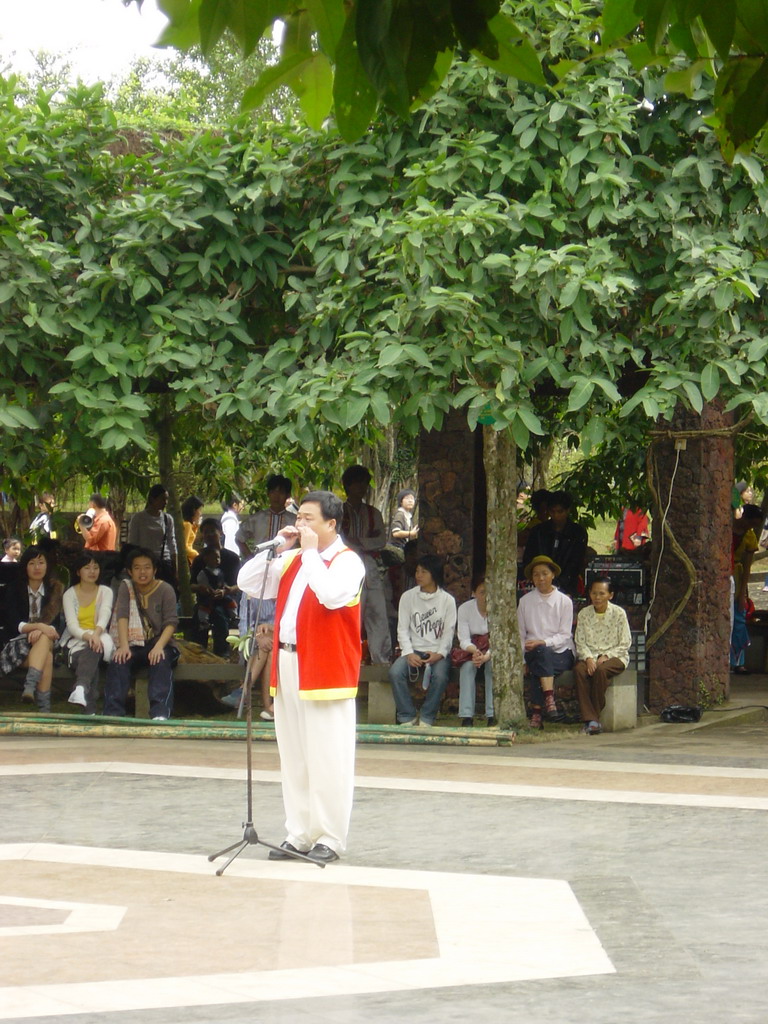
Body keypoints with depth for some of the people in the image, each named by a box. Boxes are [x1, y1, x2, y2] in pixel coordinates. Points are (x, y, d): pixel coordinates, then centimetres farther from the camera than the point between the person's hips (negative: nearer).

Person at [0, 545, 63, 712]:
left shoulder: (54, 590, 8)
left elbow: (55, 623, 1)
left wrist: (41, 631, -23)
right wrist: (38, 626, -25)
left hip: (47, 642, 1)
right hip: (18, 642, -1)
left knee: (44, 639, -38)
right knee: (47, 658, -35)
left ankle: (30, 686, -57)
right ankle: (44, 707, -44)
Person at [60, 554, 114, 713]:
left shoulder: (106, 592, 11)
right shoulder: (70, 594, 9)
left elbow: (105, 615, -10)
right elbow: (71, 624, -7)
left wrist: (97, 633, -34)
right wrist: (87, 636, -30)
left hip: (99, 638, 1)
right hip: (75, 640, -1)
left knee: (92, 650, -37)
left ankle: (81, 688, -65)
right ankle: (90, 708, -52)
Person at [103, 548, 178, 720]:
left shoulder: (165, 590, -1)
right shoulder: (126, 587, 5)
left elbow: (171, 622, -10)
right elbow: (122, 617, -9)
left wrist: (159, 646, -28)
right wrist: (124, 646, -25)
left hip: (158, 643, -2)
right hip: (133, 645, 2)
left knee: (161, 662, -34)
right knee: (118, 662, -29)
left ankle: (160, 713, -46)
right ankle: (113, 712, -37)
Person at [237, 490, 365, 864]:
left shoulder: (346, 562, -5)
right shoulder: (292, 561, 17)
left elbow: (332, 595, -25)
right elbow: (247, 583, 14)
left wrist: (310, 552, -16)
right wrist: (276, 549, 4)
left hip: (325, 672, -7)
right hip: (287, 666, 8)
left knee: (327, 758, -5)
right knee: (293, 758, 10)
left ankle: (330, 838, 0)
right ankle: (299, 834, 16)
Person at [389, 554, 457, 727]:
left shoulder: (447, 600, 3)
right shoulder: (408, 597, 6)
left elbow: (448, 632, 1)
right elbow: (402, 629, 3)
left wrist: (439, 654, -16)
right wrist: (409, 654, -12)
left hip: (437, 652, -2)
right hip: (413, 649, 2)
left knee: (440, 676, -33)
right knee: (395, 672, -28)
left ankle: (427, 718, -17)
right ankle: (407, 717, -15)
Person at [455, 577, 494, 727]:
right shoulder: (465, 609, -6)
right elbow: (464, 640, -11)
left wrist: (486, 656, -36)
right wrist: (475, 651, -34)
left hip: (493, 650, -1)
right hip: (471, 649, 1)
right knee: (468, 666, -32)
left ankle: (492, 716, -36)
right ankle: (466, 716, -37)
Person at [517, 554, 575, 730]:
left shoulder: (564, 601, 4)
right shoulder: (525, 601, 10)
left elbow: (564, 635, -2)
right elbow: (520, 634, 10)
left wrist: (542, 642, -19)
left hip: (560, 653, -1)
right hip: (533, 653, 1)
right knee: (542, 653, -36)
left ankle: (536, 713, -39)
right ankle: (549, 702, -47)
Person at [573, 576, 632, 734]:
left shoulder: (618, 613, -1)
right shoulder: (584, 614, 7)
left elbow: (625, 644, -2)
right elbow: (580, 642, 4)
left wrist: (605, 657, -14)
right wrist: (588, 658, -15)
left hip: (614, 656, -3)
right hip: (590, 655, 3)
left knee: (600, 670, -37)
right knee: (579, 670, -32)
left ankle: (595, 716, -25)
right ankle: (590, 719, -36)